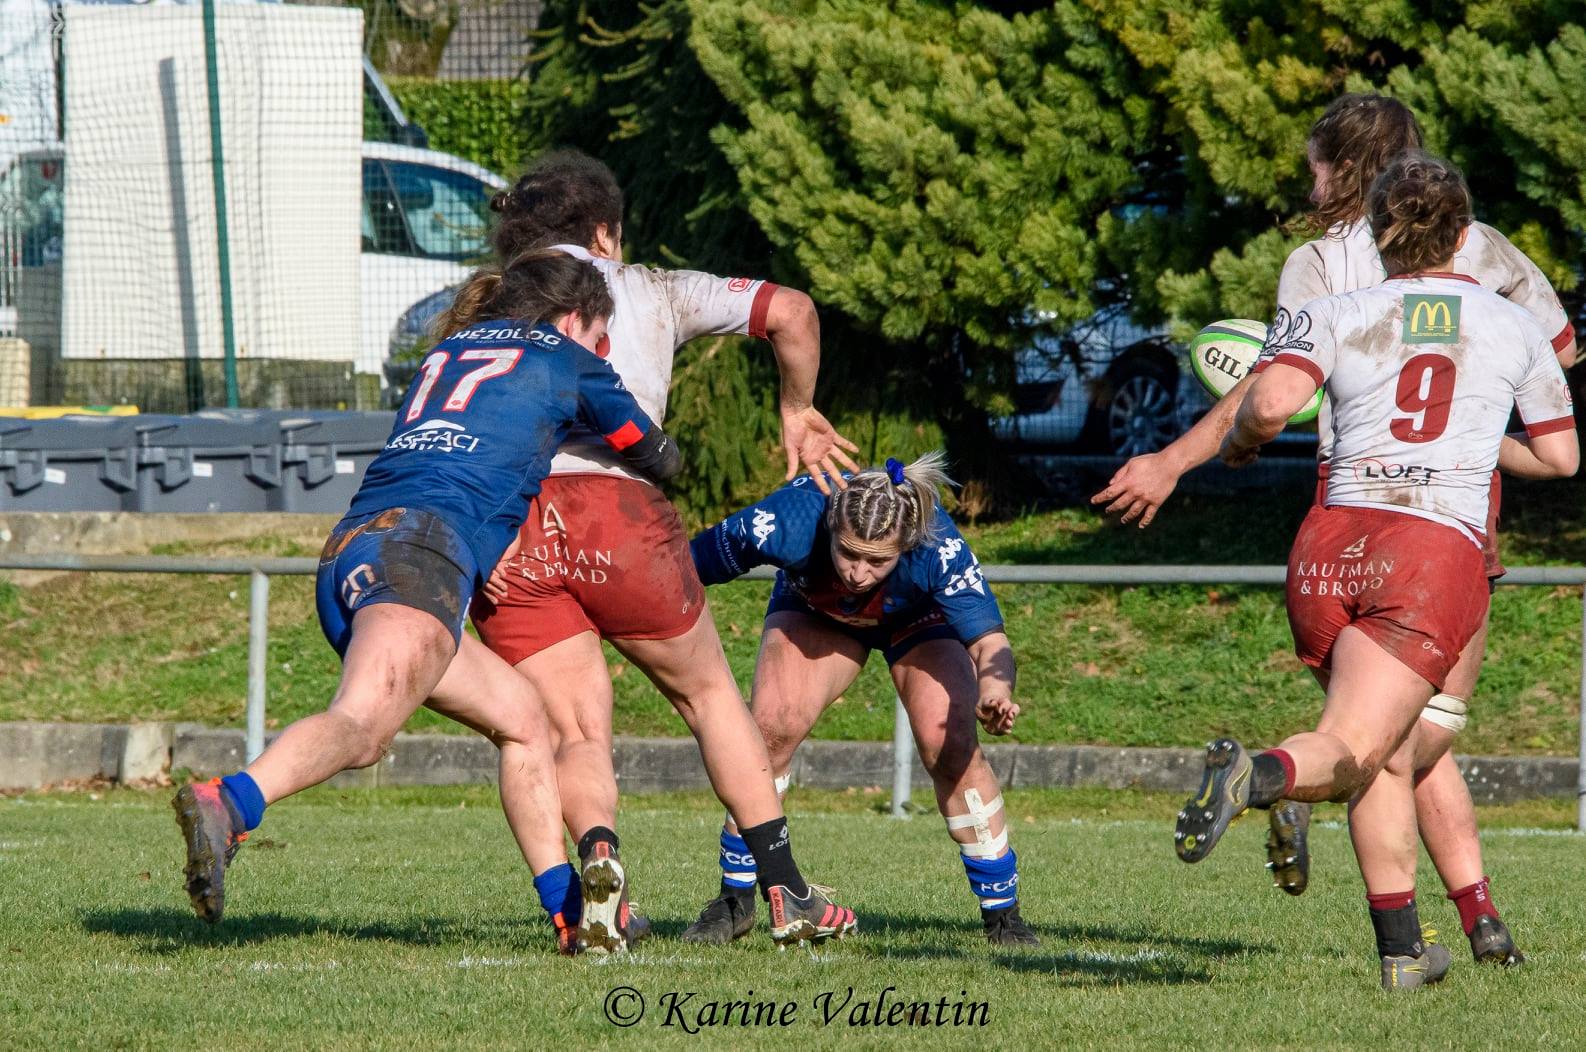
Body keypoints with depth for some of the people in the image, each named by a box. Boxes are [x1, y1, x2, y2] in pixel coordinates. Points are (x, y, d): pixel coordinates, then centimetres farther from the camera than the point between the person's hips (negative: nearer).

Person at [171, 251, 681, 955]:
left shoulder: (446, 354, 33)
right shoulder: (562, 359, 19)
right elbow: (658, 460, 33)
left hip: (349, 551, 8)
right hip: (422, 545, -8)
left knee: (521, 717, 20)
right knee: (361, 725, -29)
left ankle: (570, 913, 15)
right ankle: (226, 805, -56)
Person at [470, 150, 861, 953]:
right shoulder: (648, 291, 22)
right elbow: (789, 313, 12)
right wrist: (798, 413, 28)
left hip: (502, 530, 1)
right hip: (616, 510, -1)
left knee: (576, 735, 8)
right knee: (707, 692, 20)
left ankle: (598, 857, -25)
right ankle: (785, 894, 19)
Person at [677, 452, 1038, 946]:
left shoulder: (938, 549, -42)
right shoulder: (784, 524, -41)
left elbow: (988, 638, -43)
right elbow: (692, 561, -25)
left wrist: (994, 691, -63)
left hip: (917, 617, -1)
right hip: (813, 612, 1)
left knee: (950, 745, -19)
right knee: (771, 728, -21)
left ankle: (1002, 913, -2)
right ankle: (734, 900, -3)